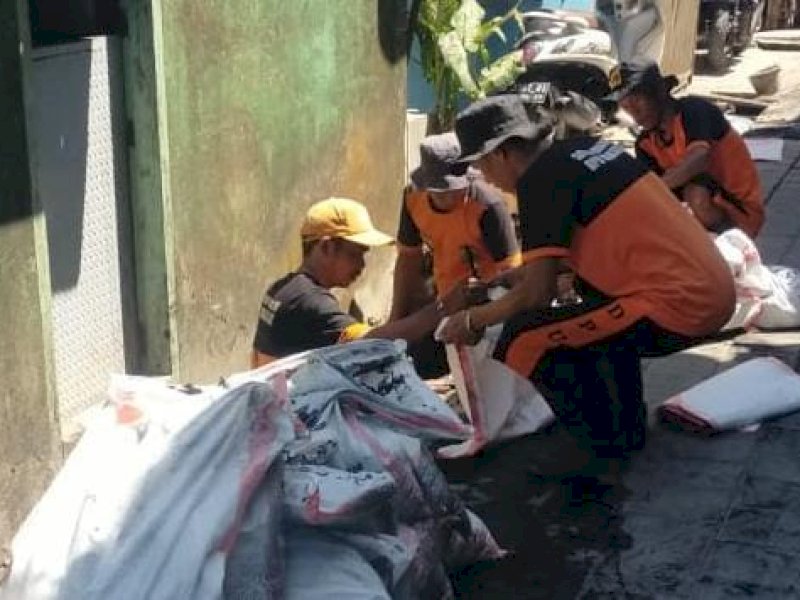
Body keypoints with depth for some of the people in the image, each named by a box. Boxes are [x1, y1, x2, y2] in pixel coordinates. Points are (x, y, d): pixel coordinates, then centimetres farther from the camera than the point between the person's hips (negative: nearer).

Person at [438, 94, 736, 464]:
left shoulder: (540, 180, -10)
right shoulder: (582, 147, 15)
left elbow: (538, 293, -13)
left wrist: (473, 319, 3)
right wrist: (501, 280, 27)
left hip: (678, 308, -9)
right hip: (717, 289, 9)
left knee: (523, 339, -5)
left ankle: (608, 446, 7)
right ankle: (625, 421, 30)